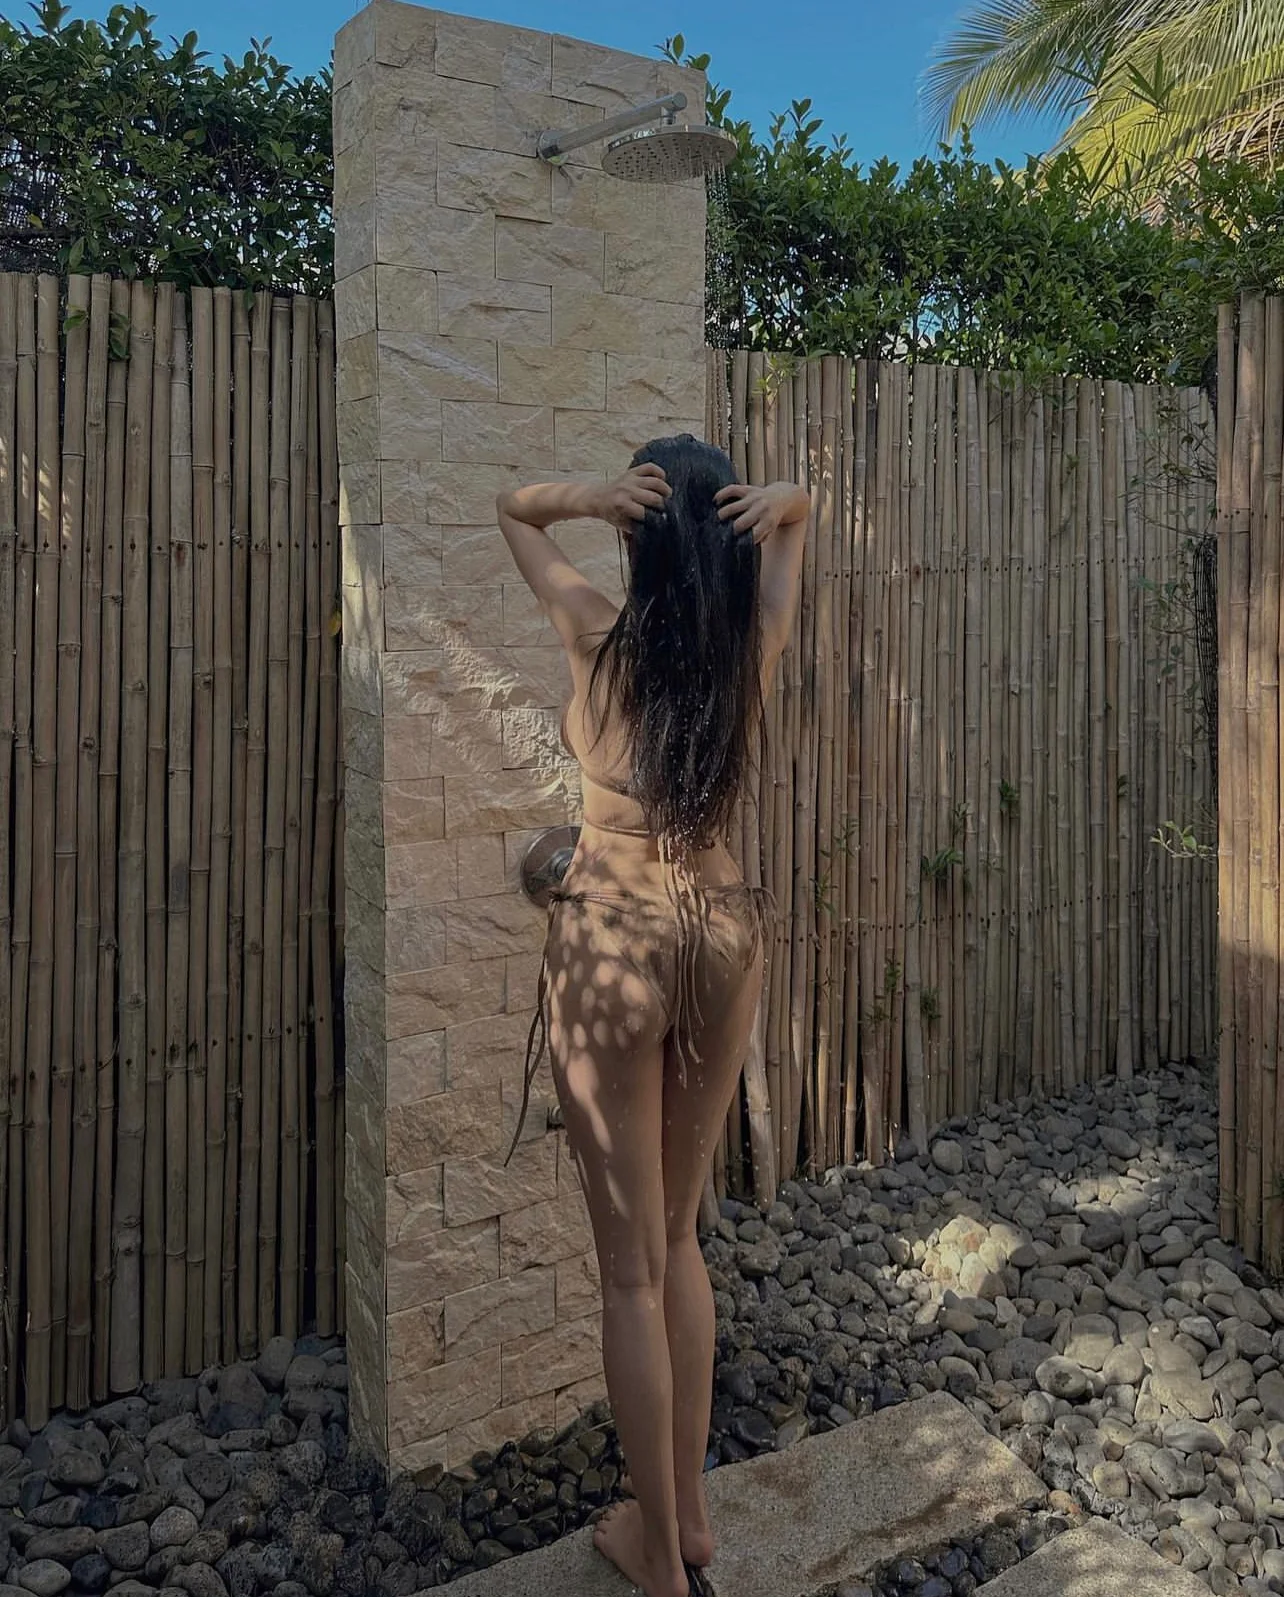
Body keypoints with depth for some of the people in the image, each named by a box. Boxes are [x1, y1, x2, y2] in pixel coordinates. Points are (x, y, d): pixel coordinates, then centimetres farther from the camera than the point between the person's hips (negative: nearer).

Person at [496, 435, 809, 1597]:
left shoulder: (598, 632, -8)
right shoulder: (758, 639, 1)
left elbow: (513, 510, 9)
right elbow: (799, 506, 19)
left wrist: (590, 496, -11)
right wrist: (772, 507, -5)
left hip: (615, 941, -4)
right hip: (726, 934, 5)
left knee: (632, 1267, 9)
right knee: (679, 1238, 21)